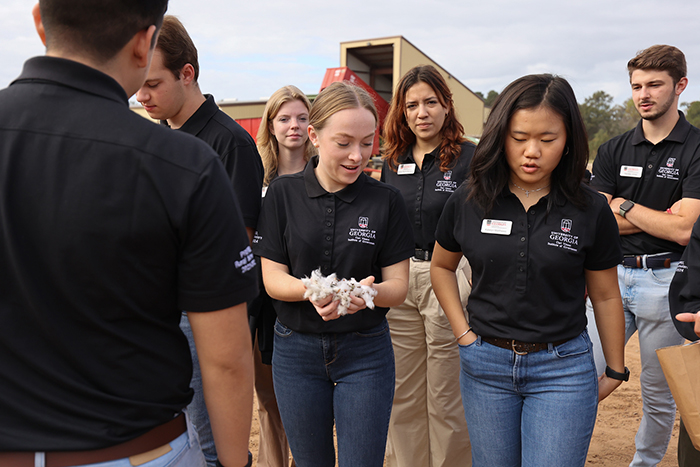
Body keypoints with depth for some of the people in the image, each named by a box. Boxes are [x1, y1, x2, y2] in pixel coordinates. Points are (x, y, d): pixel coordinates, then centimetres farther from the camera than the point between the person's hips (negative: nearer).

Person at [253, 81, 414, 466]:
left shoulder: (386, 200, -5)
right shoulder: (283, 193, -5)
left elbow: (398, 284, -4)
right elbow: (272, 278, -6)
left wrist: (368, 292, -27)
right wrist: (310, 290, -28)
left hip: (365, 350, -1)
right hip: (296, 348, 1)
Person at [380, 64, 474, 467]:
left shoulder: (469, 158, -4)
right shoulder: (393, 162, 11)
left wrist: (480, 291, -14)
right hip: (398, 281, 5)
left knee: (447, 398, 6)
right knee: (403, 395, 14)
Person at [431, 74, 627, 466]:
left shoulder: (590, 210, -7)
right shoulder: (468, 203, -5)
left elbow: (605, 296, 2)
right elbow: (442, 266, 11)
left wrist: (616, 370, 9)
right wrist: (462, 331, 2)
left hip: (563, 368, -1)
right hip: (485, 366, 2)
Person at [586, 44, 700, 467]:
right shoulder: (614, 151, 8)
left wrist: (624, 205, -5)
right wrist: (660, 216, -7)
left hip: (665, 281, -2)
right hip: (612, 276, 3)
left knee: (659, 393, 12)